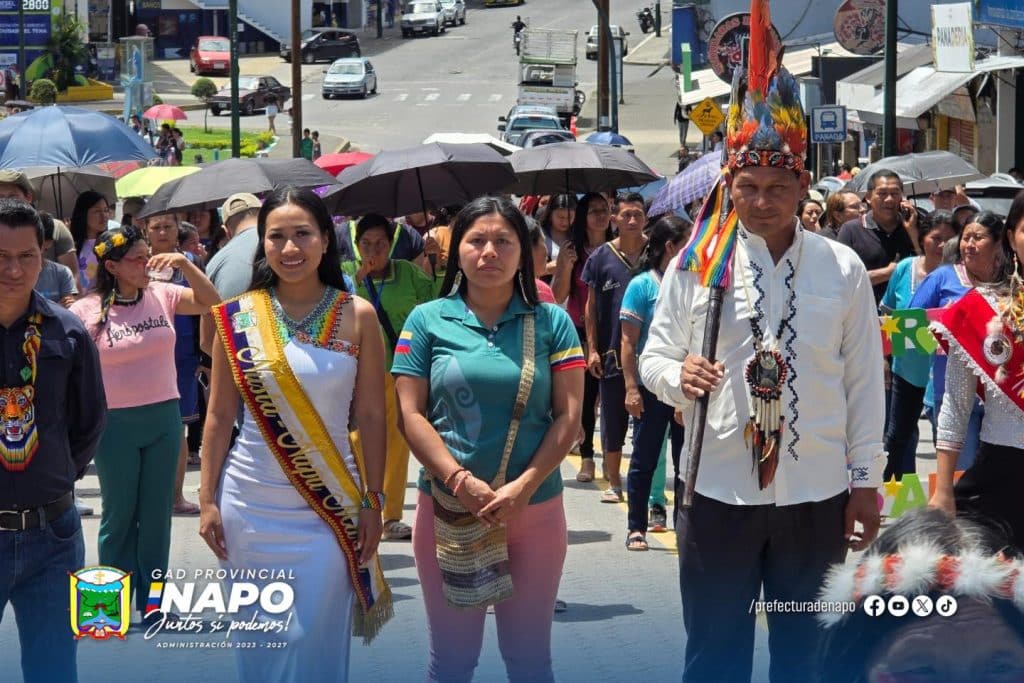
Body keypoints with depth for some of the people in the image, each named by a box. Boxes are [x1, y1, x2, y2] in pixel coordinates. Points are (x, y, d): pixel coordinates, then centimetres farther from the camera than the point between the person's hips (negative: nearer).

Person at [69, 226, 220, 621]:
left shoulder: (162, 295, 0)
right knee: (119, 515, 7)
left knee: (157, 514, 10)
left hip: (164, 418, 3)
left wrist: (184, 264, -16)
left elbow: (212, 303, -3)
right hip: (116, 424, -3)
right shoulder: (86, 311, -9)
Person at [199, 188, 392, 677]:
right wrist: (207, 500, 2)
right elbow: (219, 417, 4)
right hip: (250, 506, 1)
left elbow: (371, 417, 1)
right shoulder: (239, 318, -1)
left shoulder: (357, 316, -2)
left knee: (315, 644, 1)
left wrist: (373, 502, -1)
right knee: (257, 643, 9)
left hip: (330, 506, -1)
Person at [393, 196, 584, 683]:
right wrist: (461, 482, -14)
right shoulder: (428, 320, 2)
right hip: (447, 505, 0)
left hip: (535, 509, 0)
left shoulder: (552, 322, 4)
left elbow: (568, 415, -1)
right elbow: (411, 414, -1)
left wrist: (524, 486, -13)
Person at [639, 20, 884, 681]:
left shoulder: (843, 269, 2)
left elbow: (865, 383, 4)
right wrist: (679, 375, -18)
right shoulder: (695, 264, 0)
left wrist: (865, 479, 3)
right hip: (718, 488, -1)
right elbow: (654, 357, 6)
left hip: (816, 494, 1)